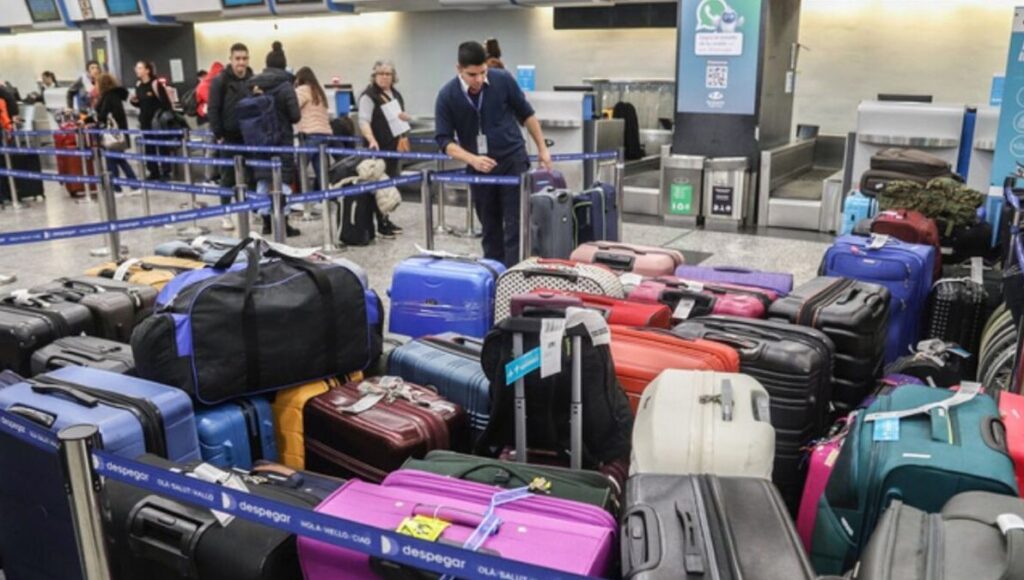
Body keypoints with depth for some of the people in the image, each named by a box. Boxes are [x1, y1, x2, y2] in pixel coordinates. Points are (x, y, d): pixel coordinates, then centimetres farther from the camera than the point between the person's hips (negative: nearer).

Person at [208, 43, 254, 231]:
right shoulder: (220, 81, -6)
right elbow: (213, 110, -7)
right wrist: (218, 134, -10)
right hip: (229, 137, -3)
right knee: (228, 176, 3)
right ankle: (226, 214, 11)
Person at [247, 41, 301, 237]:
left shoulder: (254, 85, 2)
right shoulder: (285, 85, -10)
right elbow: (296, 116, -12)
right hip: (281, 138, -5)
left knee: (262, 179, 11)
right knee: (283, 180, -2)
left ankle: (266, 221, 16)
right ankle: (282, 222, -4)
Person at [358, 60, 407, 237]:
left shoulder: (396, 94, 15)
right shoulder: (369, 95, -10)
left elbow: (405, 116, 26)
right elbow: (364, 121, -21)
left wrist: (405, 116, 2)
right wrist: (372, 140, -36)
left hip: (394, 146, 8)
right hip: (378, 147, -8)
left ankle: (385, 220, 21)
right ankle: (381, 224, -2)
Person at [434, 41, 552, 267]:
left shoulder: (503, 80, -10)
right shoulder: (447, 95, -11)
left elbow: (526, 114, 4)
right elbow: (444, 139, -9)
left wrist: (542, 148, 5)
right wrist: (472, 159, -24)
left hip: (513, 160, -1)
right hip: (480, 168, 1)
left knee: (515, 227, -6)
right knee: (490, 228, 10)